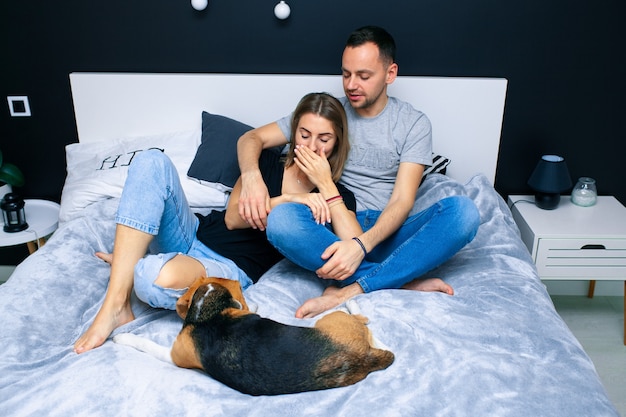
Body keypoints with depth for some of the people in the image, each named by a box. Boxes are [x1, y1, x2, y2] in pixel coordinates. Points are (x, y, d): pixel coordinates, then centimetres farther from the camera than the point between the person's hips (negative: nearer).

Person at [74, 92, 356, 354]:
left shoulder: (337, 195, 4)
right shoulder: (268, 161, 10)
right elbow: (232, 217, -2)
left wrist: (326, 185, -16)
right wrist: (286, 200, -17)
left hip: (232, 269, -4)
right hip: (195, 235, 5)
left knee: (158, 277, -39)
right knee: (152, 161, -21)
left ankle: (135, 268, 2)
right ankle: (116, 305, -22)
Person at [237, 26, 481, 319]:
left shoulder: (413, 123, 2)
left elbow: (402, 201, -9)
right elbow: (252, 138, 6)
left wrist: (362, 244, -29)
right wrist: (251, 176, -20)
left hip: (388, 232, 0)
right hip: (334, 229, 1)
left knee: (463, 210, -29)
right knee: (279, 219, -32)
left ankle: (348, 292, -31)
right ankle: (406, 281, -27)